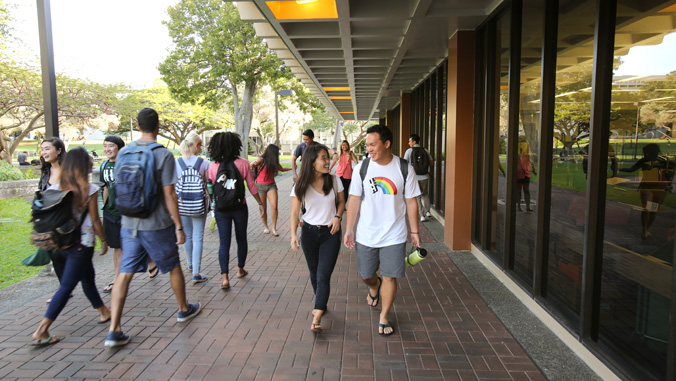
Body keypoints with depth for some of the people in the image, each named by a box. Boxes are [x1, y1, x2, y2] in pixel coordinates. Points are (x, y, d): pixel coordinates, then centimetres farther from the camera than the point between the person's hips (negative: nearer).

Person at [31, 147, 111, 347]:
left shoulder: (55, 187, 1)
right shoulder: (89, 189, -14)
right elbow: (95, 220, -9)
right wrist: (103, 240, 5)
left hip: (60, 242, 7)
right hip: (81, 244, -6)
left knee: (87, 277, 22)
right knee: (66, 286, 0)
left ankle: (103, 311, 37)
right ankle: (42, 330, -2)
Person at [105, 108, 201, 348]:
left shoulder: (123, 152, 3)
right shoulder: (163, 154, -13)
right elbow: (169, 195, -14)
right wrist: (179, 226, -8)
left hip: (129, 224, 4)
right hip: (157, 225, -4)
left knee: (125, 273, 6)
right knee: (173, 268, 15)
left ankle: (114, 330, 3)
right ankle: (184, 310, 34)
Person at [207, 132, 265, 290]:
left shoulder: (213, 166, -7)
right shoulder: (243, 163, -9)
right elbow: (252, 186, -4)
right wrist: (260, 203, 8)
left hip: (221, 209, 0)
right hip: (239, 207, 0)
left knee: (224, 242, 5)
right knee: (241, 239, 17)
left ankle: (224, 277, -3)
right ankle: (240, 269, 32)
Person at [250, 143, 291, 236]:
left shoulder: (274, 162, 3)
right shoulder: (261, 160, -14)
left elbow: (282, 169, 23)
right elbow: (249, 166, -24)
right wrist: (253, 164, -46)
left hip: (271, 185, 4)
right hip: (260, 186, -4)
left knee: (274, 206, -12)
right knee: (263, 208, 4)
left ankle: (274, 228, -4)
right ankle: (265, 227, 23)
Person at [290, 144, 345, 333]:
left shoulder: (333, 181, -4)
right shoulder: (301, 185, -8)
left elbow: (341, 201, 10)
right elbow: (294, 212, -6)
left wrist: (337, 217, -10)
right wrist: (293, 235, -18)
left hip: (330, 233, -1)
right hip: (309, 232, 1)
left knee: (324, 276, -9)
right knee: (314, 274, 16)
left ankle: (317, 318, -9)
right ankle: (321, 304, 40)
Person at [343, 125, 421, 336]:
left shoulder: (405, 169, -7)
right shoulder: (361, 168, -5)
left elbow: (411, 202, 0)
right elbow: (354, 200, 0)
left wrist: (414, 232, 2)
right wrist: (349, 229, -1)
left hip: (394, 236, -1)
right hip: (366, 235, 1)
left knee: (390, 277, 2)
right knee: (366, 275, 13)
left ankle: (384, 318, 22)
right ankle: (374, 286, 50)